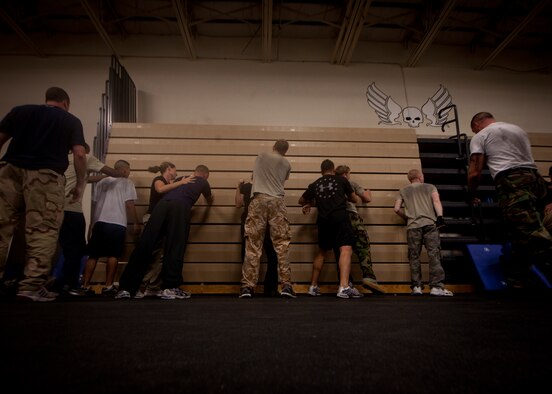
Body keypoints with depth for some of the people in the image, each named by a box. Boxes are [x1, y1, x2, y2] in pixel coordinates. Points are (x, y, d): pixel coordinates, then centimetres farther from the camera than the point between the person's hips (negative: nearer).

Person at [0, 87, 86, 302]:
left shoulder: (20, 111, 22)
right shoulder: (71, 121, 14)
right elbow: (79, 154, 2)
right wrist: (80, 184, 9)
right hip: (46, 176, -3)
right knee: (43, 230, -4)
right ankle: (32, 285, -7)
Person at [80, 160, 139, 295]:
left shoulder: (102, 182, 20)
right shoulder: (127, 183, 3)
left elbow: (94, 203, 21)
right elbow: (129, 204, -5)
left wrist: (93, 222, 31)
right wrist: (136, 223, 1)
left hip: (100, 222, 5)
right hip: (117, 224, -5)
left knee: (93, 255, 8)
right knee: (113, 255, -1)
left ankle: (85, 286, 8)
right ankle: (108, 286, -1)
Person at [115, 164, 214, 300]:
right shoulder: (204, 183, 30)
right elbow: (209, 201, 51)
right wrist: (211, 197, 75)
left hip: (162, 204, 4)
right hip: (181, 207, -3)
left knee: (144, 245, -1)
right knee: (175, 248, -2)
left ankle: (126, 288, 1)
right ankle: (170, 288, -4)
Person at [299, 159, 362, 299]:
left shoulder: (315, 184, 20)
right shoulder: (341, 180, 14)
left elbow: (301, 200, 31)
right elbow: (355, 199, 25)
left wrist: (310, 203, 50)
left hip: (323, 220, 4)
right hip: (340, 217, -4)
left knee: (322, 252, 20)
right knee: (346, 250, -12)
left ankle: (313, 286, 25)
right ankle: (344, 287, -30)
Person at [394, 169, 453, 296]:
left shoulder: (403, 191, 20)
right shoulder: (430, 187, 17)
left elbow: (397, 209, 11)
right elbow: (436, 201, -1)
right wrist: (440, 216, -8)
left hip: (412, 226, 1)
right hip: (430, 223, -1)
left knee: (414, 257, 2)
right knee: (434, 254, -5)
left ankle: (416, 287, -1)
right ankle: (436, 286, -12)